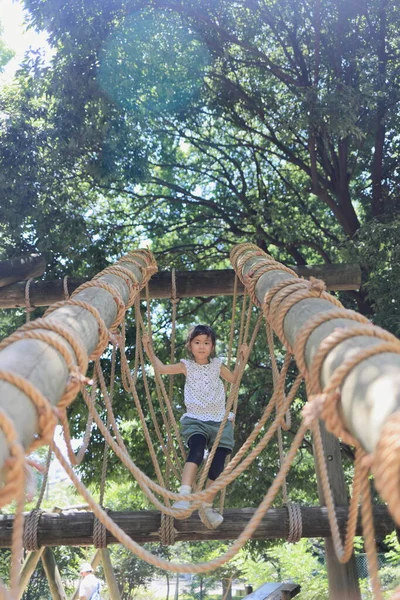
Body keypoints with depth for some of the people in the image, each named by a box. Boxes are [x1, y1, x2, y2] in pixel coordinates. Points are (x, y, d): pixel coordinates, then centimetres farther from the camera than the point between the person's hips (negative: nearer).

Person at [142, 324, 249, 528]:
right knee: (197, 448, -32)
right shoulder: (187, 366, 5)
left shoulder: (217, 365, 11)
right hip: (195, 419, -3)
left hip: (220, 421, 3)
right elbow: (161, 368, 3)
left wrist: (241, 359, 12)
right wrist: (149, 349, 0)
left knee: (218, 462, -5)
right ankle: (184, 497, -40)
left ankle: (207, 506, 11)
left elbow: (234, 379, 21)